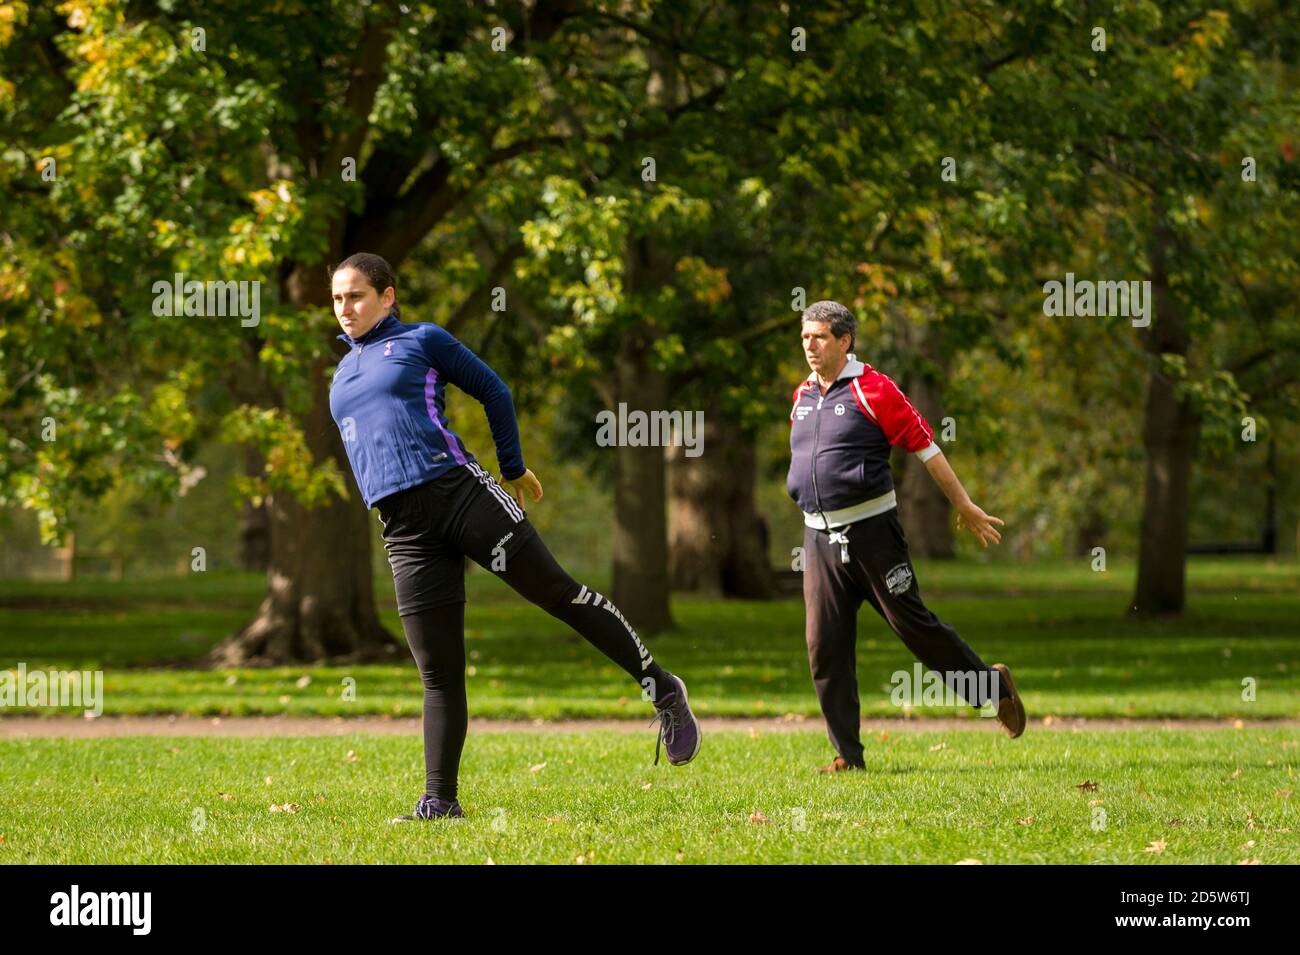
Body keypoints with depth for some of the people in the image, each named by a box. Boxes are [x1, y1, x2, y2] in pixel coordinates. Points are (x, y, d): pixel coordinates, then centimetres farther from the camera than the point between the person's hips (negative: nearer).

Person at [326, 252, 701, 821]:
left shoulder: (421, 341, 7)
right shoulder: (342, 375, 23)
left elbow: (493, 391, 11)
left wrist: (514, 471, 13)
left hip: (458, 492, -4)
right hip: (404, 533, 4)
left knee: (557, 591, -8)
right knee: (438, 673, 2)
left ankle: (662, 690, 4)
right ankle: (439, 802, 3)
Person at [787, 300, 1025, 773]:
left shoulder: (873, 389, -8)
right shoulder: (802, 396, 11)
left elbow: (925, 446, -6)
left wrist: (964, 506, -4)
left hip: (871, 531, -6)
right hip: (820, 538, 6)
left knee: (913, 624, -3)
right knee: (824, 647, 0)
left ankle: (990, 685, 19)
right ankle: (847, 754, 4)